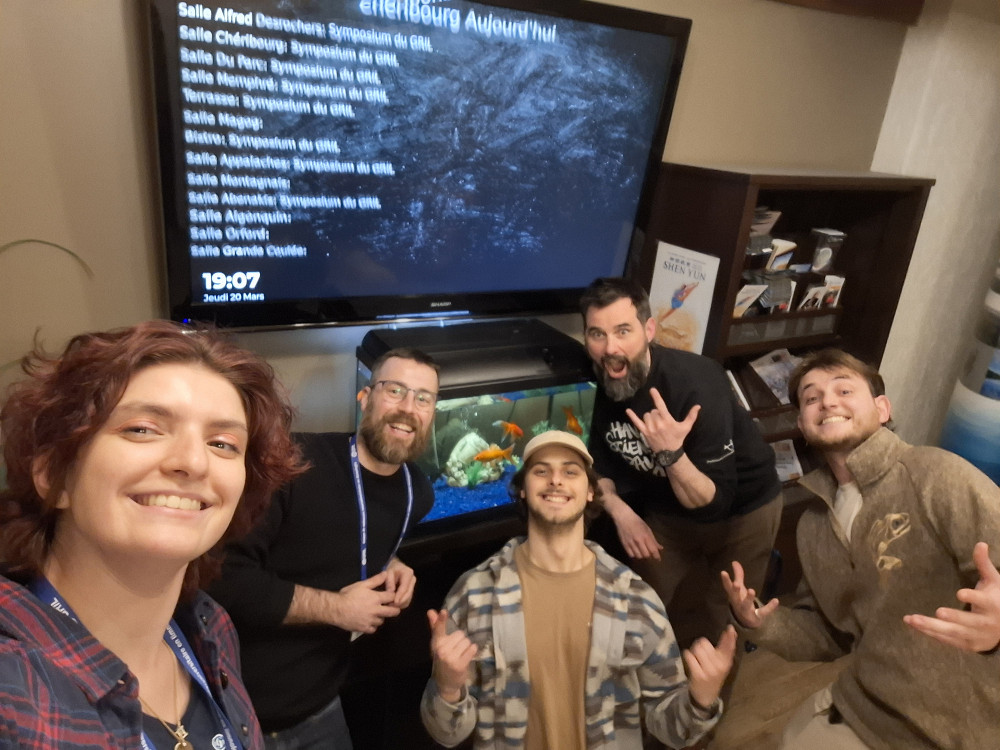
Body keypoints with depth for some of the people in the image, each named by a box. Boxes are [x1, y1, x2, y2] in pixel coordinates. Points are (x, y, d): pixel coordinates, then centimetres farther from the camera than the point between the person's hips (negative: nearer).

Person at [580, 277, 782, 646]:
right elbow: (600, 463, -3)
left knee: (725, 621, 12)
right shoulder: (609, 382, -16)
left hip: (741, 510, -5)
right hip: (668, 510, 5)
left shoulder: (695, 383, -35)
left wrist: (672, 453, -50)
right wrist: (621, 512, -20)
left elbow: (713, 505, -35)